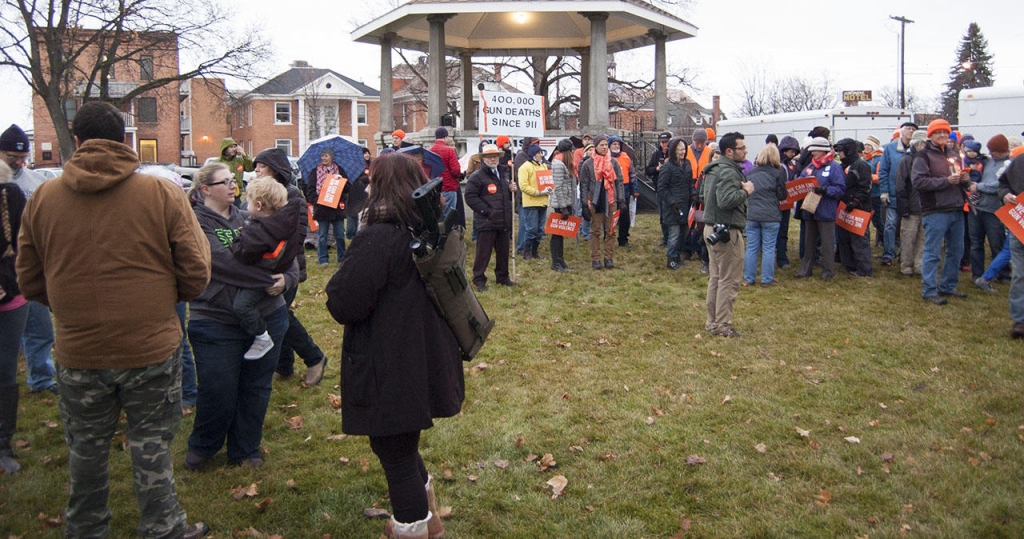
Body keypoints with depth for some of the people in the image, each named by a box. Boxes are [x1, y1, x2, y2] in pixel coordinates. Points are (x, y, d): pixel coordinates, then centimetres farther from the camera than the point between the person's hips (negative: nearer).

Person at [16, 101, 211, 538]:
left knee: (85, 450, 21)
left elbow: (29, 282, 6)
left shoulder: (41, 199, -4)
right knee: (151, 448, 13)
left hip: (77, 352, 3)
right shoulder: (162, 194, -12)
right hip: (151, 349, -2)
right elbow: (195, 275, -8)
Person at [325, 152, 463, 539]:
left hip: (390, 372, -9)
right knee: (403, 445, 27)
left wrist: (344, 272, -2)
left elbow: (342, 305, -21)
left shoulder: (377, 238, -23)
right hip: (428, 359, 9)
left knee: (395, 454, 8)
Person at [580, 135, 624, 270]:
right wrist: (584, 205, -6)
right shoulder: (588, 164, -1)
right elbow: (583, 185, -1)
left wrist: (621, 200, 1)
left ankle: (609, 258, 12)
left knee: (610, 231, 5)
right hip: (595, 202, -2)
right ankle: (595, 259, 9)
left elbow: (619, 182, 8)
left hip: (611, 201, 2)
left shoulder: (613, 162, 6)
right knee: (596, 232, 4)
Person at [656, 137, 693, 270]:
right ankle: (671, 260, 7)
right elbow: (662, 188, -11)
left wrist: (693, 194, 5)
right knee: (674, 233, -5)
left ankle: (676, 255, 28)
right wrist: (672, 203, -15)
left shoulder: (687, 163, 10)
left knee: (684, 231, 13)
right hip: (673, 206, -7)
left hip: (685, 204, 7)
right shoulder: (667, 166, -11)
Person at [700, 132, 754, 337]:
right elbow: (727, 199, -31)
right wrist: (745, 191, -15)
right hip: (727, 231, -11)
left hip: (712, 227, 11)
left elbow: (703, 194, 23)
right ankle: (723, 325, 0)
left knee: (715, 278, 16)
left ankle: (712, 321, 23)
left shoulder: (712, 169, 14)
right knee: (729, 280, -4)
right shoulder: (728, 171, -18)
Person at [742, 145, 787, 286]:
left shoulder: (750, 172, 5)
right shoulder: (778, 172, -5)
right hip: (771, 216, -3)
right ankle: (767, 279, 9)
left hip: (752, 215, 3)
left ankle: (748, 279, 13)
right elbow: (782, 195, -2)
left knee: (751, 248, 8)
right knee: (768, 248, 4)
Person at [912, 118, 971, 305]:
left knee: (956, 251, 14)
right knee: (933, 253, -3)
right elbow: (918, 181, -19)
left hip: (956, 210, 8)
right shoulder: (924, 155, -7)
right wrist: (946, 181, -21)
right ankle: (929, 291, 4)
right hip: (935, 211, -7)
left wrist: (965, 178, 2)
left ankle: (948, 286, 26)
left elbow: (963, 178, 26)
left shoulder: (953, 153, 15)